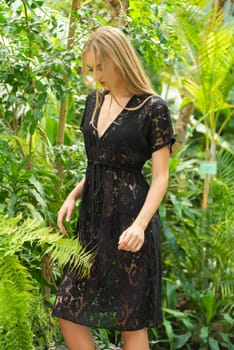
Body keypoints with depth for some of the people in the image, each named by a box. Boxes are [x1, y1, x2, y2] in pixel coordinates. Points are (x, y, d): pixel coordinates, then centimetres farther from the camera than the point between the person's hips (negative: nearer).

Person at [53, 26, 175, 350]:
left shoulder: (152, 108, -10)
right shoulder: (95, 101, 11)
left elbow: (160, 177, -11)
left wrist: (141, 224, -25)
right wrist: (73, 196, 4)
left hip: (129, 220, -7)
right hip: (93, 215, 7)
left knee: (131, 322, 2)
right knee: (68, 312, 4)